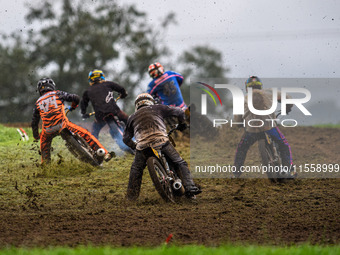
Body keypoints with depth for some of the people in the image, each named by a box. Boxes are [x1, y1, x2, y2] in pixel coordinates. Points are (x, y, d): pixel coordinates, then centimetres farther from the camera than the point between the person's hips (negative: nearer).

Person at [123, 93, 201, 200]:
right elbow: (179, 112, 26)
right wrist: (182, 124, 44)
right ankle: (190, 188, -1)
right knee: (180, 163, 11)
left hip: (142, 145, 2)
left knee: (136, 169, 25)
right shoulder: (157, 108, 25)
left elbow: (126, 138, 31)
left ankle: (131, 196, 24)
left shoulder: (133, 117, 30)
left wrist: (134, 146, 49)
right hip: (161, 141, -2)